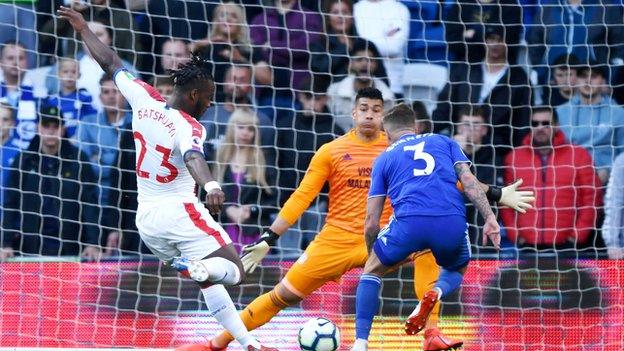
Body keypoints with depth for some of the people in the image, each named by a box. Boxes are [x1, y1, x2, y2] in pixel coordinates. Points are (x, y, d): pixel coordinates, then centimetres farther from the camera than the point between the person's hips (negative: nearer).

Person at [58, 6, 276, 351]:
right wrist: (211, 186, -59)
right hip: (179, 213, -8)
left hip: (146, 219, 8)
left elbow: (110, 63, 11)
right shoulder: (189, 127, -18)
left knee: (209, 281, 16)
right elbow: (193, 157, -40)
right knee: (234, 271, -10)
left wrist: (83, 29, 23)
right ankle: (196, 266, -40)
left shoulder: (143, 99, -1)